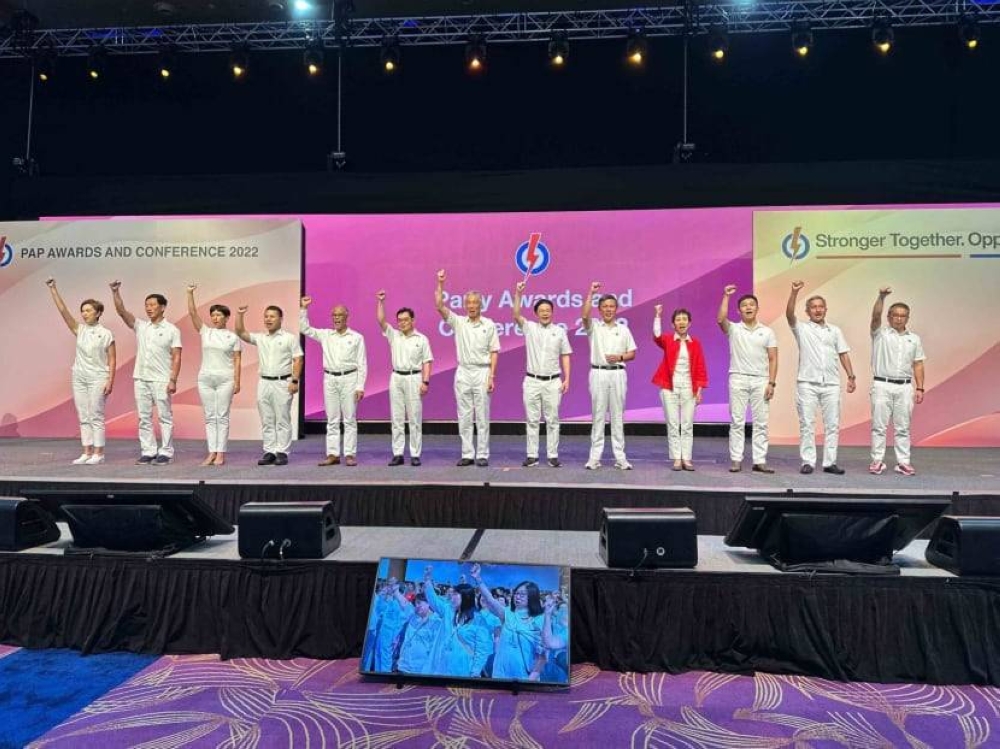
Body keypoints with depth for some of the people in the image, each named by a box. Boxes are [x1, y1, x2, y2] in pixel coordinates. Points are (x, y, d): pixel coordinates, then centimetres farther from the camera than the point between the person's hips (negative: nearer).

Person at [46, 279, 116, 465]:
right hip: (80, 378, 5)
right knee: (83, 417, 6)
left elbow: (112, 359, -5)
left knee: (96, 417, -4)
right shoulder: (79, 330, 8)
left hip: (98, 379, -5)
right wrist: (53, 290, -6)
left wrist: (110, 381, -12)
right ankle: (87, 452, 11)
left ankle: (98, 453, 2)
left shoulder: (106, 334, -4)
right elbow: (63, 311, 1)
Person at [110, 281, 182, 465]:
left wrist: (173, 380, -14)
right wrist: (115, 292, -15)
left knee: (165, 417, 0)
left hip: (161, 380, -5)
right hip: (141, 379, 5)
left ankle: (166, 453, 5)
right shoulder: (140, 326, 10)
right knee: (144, 418, 7)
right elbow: (122, 312, 0)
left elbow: (176, 357, -7)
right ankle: (148, 452, 13)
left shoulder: (171, 330, -2)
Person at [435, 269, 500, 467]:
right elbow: (439, 306, -5)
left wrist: (491, 376, -8)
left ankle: (483, 455, 7)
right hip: (463, 372, 2)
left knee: (482, 417, 1)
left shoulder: (489, 325, 2)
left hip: (482, 372, -2)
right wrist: (440, 284, -13)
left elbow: (494, 352, 0)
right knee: (464, 417, 5)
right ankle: (467, 454, 12)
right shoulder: (458, 322, 6)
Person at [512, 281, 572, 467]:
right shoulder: (529, 328, 4)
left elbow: (565, 356, 6)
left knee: (552, 420, 4)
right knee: (532, 420, 5)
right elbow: (516, 315, -13)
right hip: (532, 381, 0)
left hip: (553, 382, 0)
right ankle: (532, 455, 11)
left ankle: (552, 455, 11)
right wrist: (518, 294, -24)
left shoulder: (559, 331, 5)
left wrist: (566, 379, -2)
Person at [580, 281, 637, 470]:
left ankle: (620, 457, 8)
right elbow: (584, 316, -18)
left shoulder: (623, 329, 10)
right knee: (598, 416, 2)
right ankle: (595, 457, 6)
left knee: (617, 416, 4)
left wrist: (620, 357, -9)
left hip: (617, 374, 1)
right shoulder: (594, 328, 4)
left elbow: (632, 353, 11)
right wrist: (590, 293, -19)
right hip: (598, 374, -1)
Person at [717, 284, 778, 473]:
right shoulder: (733, 329, 6)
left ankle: (759, 461, 7)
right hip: (738, 379, -1)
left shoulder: (767, 332, 10)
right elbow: (720, 319, -16)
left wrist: (771, 383, -3)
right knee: (737, 421, 0)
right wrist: (726, 296, -15)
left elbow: (772, 359, 6)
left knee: (760, 422, 2)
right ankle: (736, 460, 4)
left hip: (761, 381, 1)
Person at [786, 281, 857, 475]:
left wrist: (851, 376, 4)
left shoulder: (835, 331, 15)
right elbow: (789, 314, -14)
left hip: (831, 384, 3)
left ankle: (830, 462, 9)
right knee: (807, 424, -1)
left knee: (832, 424, 3)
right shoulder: (801, 328, 5)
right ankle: (808, 462, 4)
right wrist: (794, 292, -26)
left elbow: (843, 354, 14)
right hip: (807, 383, -3)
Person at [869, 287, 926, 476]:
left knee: (903, 427, 6)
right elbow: (875, 316, -16)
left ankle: (903, 462, 11)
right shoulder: (880, 333, 3)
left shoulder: (914, 338, 13)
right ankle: (877, 461, 6)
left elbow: (918, 364, 12)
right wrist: (881, 297, -31)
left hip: (905, 387, 3)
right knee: (879, 426, 0)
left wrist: (919, 388, 6)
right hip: (882, 385, -3)